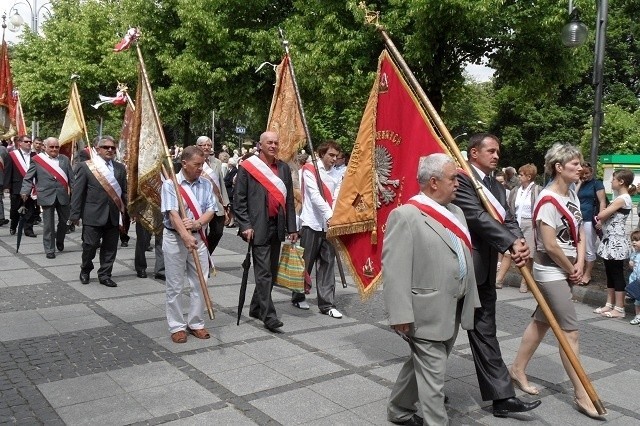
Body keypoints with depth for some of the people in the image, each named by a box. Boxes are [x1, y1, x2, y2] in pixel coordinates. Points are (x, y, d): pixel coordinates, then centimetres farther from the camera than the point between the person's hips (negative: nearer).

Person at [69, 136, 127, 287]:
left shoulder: (120, 168, 9)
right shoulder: (85, 167, -3)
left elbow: (124, 192, 11)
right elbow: (77, 192, -4)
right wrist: (75, 215, -7)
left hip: (114, 216, 4)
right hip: (93, 215, -4)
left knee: (110, 247, 8)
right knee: (90, 245, 3)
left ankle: (104, 275, 22)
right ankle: (85, 270, 29)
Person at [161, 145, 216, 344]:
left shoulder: (206, 184, 4)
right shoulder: (170, 184, -9)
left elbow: (211, 210, 0)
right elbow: (172, 213, -19)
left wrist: (197, 224, -20)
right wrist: (186, 237, -30)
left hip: (199, 238, 4)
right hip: (175, 238, -4)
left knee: (199, 284, 8)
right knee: (175, 286, 5)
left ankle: (196, 323, 22)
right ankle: (177, 326, 16)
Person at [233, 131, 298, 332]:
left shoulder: (284, 168, 11)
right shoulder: (247, 167, -4)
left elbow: (289, 200, 13)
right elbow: (238, 200, -5)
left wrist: (292, 227, 8)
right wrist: (245, 225, -13)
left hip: (277, 227, 6)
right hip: (259, 227, -6)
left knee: (271, 271, 13)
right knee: (264, 273, -6)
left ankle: (256, 308, 28)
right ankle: (268, 315, -2)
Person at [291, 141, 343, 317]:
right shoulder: (309, 170, -1)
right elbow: (315, 195, -14)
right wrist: (329, 216, -25)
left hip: (329, 225, 5)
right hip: (311, 224, -4)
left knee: (328, 264, 4)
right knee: (306, 262, 5)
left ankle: (327, 304, 9)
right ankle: (298, 297, 23)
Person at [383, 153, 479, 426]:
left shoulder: (456, 212, 12)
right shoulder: (405, 215, -16)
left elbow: (466, 259, 18)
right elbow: (394, 268, -19)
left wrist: (470, 300, 17)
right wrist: (401, 314, -21)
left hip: (454, 310, 9)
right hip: (427, 313, -9)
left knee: (423, 366, 22)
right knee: (432, 375, 1)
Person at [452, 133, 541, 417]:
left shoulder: (497, 187, 14)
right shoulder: (461, 179, -12)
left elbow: (508, 219, 2)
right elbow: (478, 217, -23)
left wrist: (520, 242, -18)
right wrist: (512, 243, -26)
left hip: (484, 272, 8)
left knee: (484, 332, 11)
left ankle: (502, 396, 17)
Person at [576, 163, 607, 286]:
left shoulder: (597, 183, -1)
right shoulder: (580, 184, 15)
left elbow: (602, 202, -7)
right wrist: (579, 183, -1)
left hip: (589, 220, -5)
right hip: (578, 220, 5)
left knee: (589, 249, 3)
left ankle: (587, 275, 13)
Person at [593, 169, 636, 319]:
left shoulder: (622, 199, -17)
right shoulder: (621, 198, 14)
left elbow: (601, 215, -20)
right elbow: (607, 216, 15)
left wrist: (599, 218, 1)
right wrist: (602, 221, -5)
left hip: (615, 241, -10)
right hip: (610, 240, 10)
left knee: (617, 274, -3)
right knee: (610, 274, 13)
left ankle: (619, 309, 3)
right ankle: (609, 305, 20)